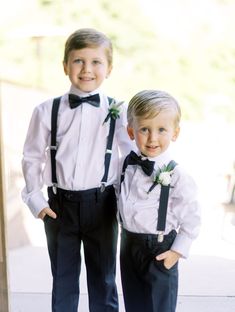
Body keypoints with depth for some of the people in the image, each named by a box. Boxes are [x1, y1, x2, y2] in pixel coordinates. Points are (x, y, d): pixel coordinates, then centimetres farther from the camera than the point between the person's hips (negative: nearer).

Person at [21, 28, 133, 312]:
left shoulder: (118, 112, -6)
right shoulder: (47, 111, -4)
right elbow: (32, 157, 4)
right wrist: (35, 199, -1)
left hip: (102, 206, 0)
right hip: (60, 205, 1)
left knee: (103, 280, 15)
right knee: (63, 281, 16)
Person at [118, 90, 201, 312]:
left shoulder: (177, 176, -20)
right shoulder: (128, 165, -2)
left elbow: (191, 219, -14)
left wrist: (177, 251, -12)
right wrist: (127, 238, 10)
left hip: (158, 251, -6)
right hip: (128, 244, 6)